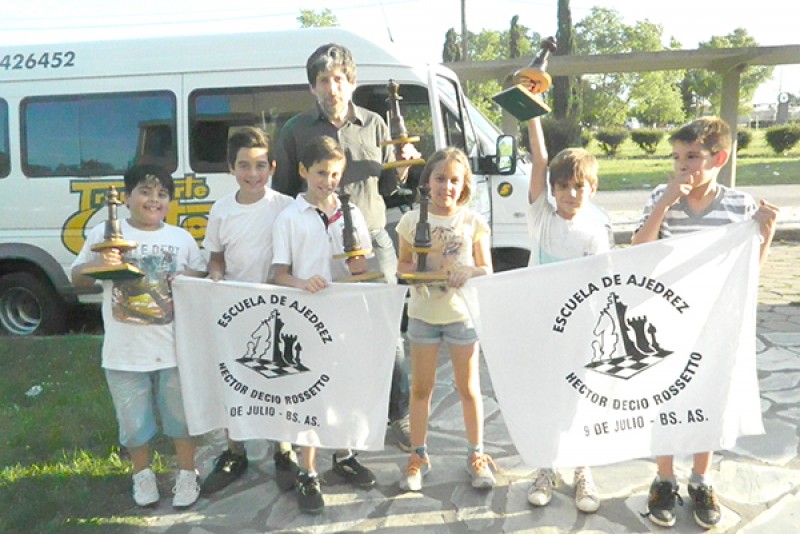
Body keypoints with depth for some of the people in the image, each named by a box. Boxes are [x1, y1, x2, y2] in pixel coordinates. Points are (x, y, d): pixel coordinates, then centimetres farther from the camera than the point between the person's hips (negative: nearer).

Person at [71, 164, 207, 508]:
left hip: (175, 348, 1)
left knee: (180, 414, 12)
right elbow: (77, 279, 5)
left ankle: (186, 473, 31)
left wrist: (189, 278, -10)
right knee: (133, 419, 13)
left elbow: (202, 278, 12)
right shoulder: (105, 235, -2)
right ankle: (142, 473, 36)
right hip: (125, 351, -1)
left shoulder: (182, 238, 5)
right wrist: (98, 264, -16)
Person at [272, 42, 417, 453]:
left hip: (373, 241, 2)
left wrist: (402, 167, -5)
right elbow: (282, 192, 8)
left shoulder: (374, 124, 9)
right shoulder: (296, 130, 3)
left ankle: (398, 416, 20)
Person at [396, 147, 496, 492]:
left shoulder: (473, 223, -3)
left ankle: (476, 455, 25)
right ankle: (418, 456, 24)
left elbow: (487, 271, 1)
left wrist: (470, 272, -21)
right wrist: (417, 273, -18)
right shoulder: (412, 220, -1)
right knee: (421, 387, 10)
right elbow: (403, 265, 5)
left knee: (468, 387, 9)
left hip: (462, 313, -1)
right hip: (423, 313, 1)